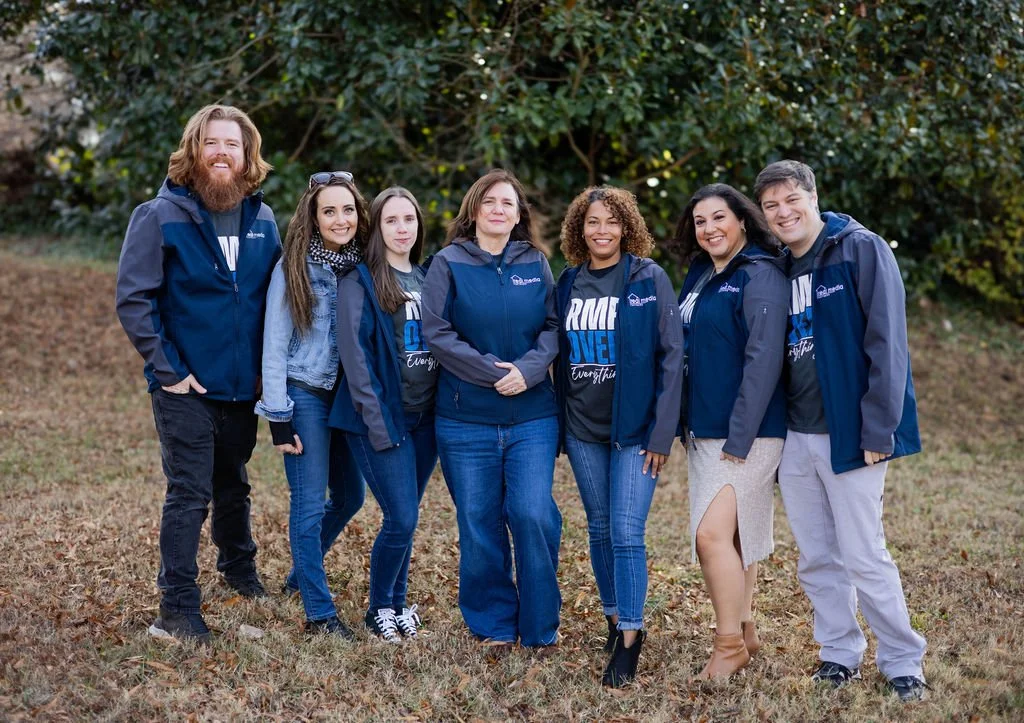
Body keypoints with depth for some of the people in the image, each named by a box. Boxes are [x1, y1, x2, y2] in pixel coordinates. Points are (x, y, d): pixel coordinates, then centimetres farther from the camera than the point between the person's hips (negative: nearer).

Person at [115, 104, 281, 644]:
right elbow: (133, 298, -13)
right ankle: (177, 610, 6)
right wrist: (167, 369, -15)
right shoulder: (161, 216, -11)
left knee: (233, 486, 21)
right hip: (186, 387, -5)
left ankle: (239, 569, 42)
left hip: (243, 385, 5)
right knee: (189, 495, -3)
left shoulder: (262, 220, 5)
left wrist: (266, 364, 7)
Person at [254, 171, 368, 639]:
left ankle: (301, 572, 39)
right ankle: (319, 613, 5)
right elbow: (274, 345, -9)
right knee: (310, 504, -4)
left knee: (350, 496, 15)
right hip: (305, 395, -5)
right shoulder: (293, 268, -9)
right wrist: (278, 419, -12)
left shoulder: (362, 267, 4)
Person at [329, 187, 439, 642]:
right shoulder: (360, 282, -5)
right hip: (383, 418, -5)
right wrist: (376, 420, -17)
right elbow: (356, 354, -11)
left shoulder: (428, 279, 12)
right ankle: (379, 610, 12)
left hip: (426, 417, 5)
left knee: (404, 519, 11)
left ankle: (398, 602, 26)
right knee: (401, 520, -7)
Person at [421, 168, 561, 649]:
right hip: (467, 418, -1)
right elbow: (436, 332, -6)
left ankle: (540, 627, 8)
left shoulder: (535, 265, 8)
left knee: (533, 515, -9)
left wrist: (527, 369, -13)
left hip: (533, 416, 1)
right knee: (479, 524, 4)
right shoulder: (449, 264, 1)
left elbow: (553, 327, 6)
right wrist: (492, 372, -14)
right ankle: (493, 625, 19)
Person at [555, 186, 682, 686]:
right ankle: (615, 620, 26)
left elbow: (671, 355, -8)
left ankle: (628, 642, -2)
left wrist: (661, 432, -13)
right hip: (582, 430, 5)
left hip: (634, 429, -5)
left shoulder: (649, 279, -6)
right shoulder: (569, 283, 7)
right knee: (599, 529, 12)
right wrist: (559, 426, 9)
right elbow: (560, 356, 13)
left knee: (627, 533, -9)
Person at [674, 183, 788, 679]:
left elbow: (763, 360, -18)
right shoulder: (699, 276, 13)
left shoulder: (760, 276, -12)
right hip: (702, 430, 8)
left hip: (747, 432, -8)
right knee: (733, 534, 14)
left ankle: (730, 643, 0)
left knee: (713, 534, -13)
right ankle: (743, 631, 25)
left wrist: (739, 438, -20)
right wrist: (686, 426, 12)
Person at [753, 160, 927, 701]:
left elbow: (886, 345, -14)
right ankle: (841, 656, 26)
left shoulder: (861, 250, -9)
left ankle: (904, 663, 13)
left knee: (864, 558, -3)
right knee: (816, 560, 12)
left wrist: (878, 432, -18)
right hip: (795, 438, 6)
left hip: (849, 435, -6)